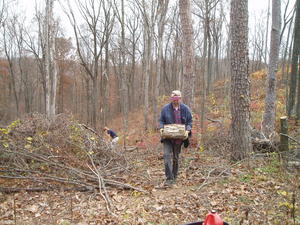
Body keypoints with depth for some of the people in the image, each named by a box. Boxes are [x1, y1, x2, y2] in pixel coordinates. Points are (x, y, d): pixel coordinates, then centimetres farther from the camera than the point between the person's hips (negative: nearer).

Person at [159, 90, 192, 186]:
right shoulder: (165, 108, 1)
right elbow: (161, 120, 8)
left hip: (179, 138, 1)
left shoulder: (185, 109, 1)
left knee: (176, 157, 11)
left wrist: (187, 130, -12)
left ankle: (174, 177, 27)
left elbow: (190, 122, 5)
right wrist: (161, 128, -12)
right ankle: (169, 178, -12)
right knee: (167, 155, -15)